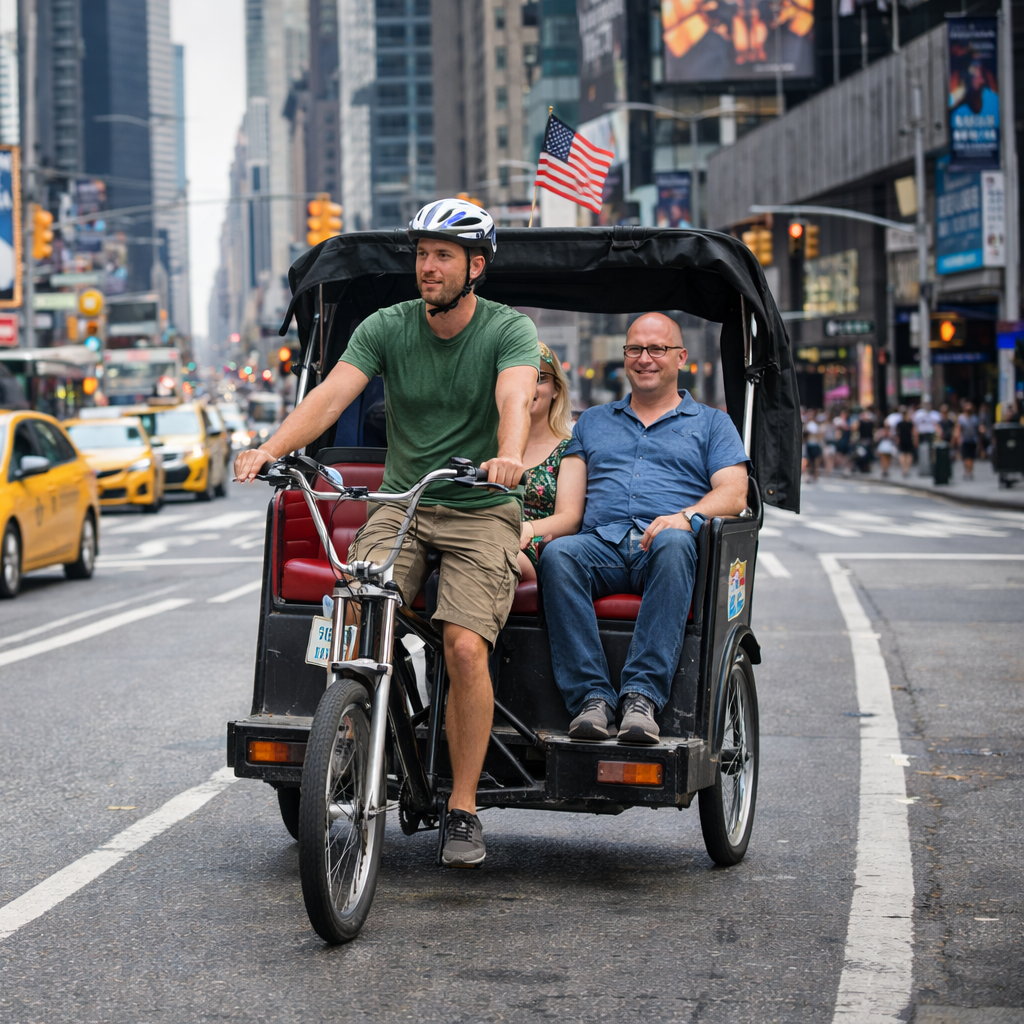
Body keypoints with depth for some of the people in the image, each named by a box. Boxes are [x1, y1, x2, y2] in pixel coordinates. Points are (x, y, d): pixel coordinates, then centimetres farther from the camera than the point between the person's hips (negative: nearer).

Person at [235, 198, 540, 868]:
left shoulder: (510, 330, -6)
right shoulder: (386, 328, 1)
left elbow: (515, 399, -25)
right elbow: (332, 394, -12)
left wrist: (509, 457, -48)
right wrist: (271, 449, -30)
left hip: (482, 512, -3)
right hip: (400, 505, 3)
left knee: (466, 647, -21)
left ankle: (464, 812, -9)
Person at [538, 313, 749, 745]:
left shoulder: (711, 423, 22)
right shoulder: (593, 421, 30)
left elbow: (733, 494, 6)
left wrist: (687, 516, -15)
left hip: (668, 550, -2)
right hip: (602, 544, 2)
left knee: (673, 543, -40)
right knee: (557, 554, -33)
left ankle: (642, 694, -46)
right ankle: (592, 697, -40)